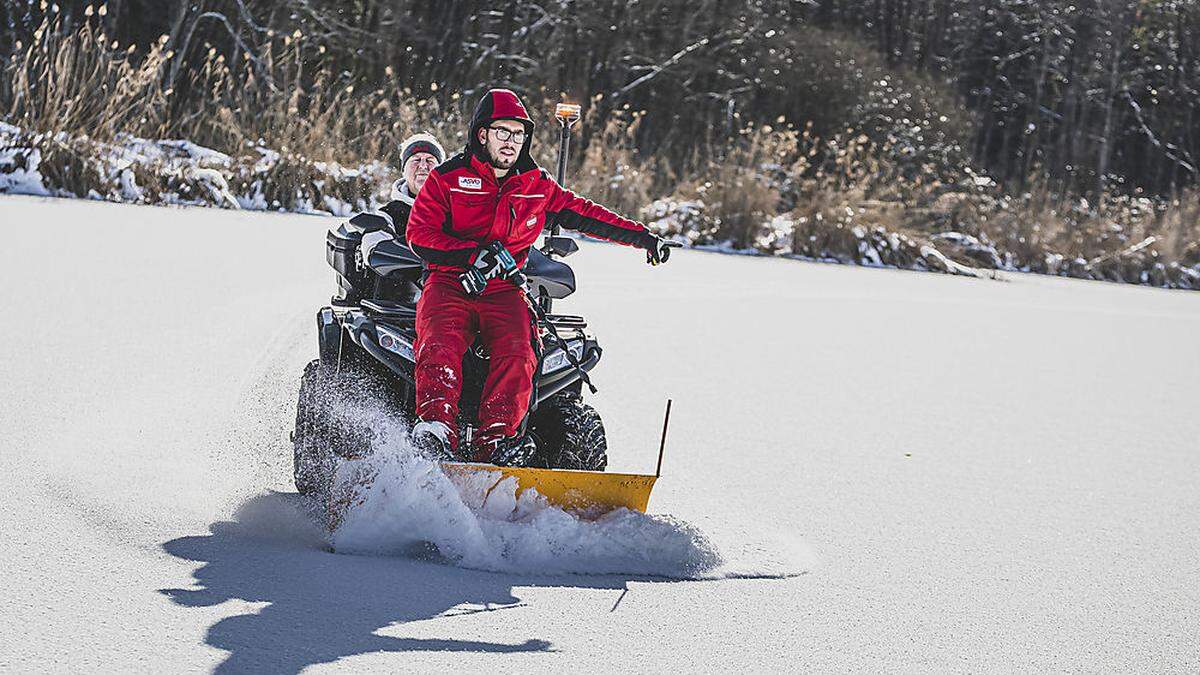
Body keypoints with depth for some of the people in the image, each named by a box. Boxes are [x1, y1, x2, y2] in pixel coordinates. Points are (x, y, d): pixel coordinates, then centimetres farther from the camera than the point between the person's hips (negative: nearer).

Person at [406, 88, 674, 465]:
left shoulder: (537, 186, 15)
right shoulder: (447, 179, 5)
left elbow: (584, 215, 25)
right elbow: (419, 235, -2)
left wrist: (643, 237, 21)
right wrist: (476, 255, -14)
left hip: (504, 290, 2)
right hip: (450, 281, -2)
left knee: (516, 353, -28)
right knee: (441, 344, -33)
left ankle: (494, 441, -42)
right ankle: (435, 426, -48)